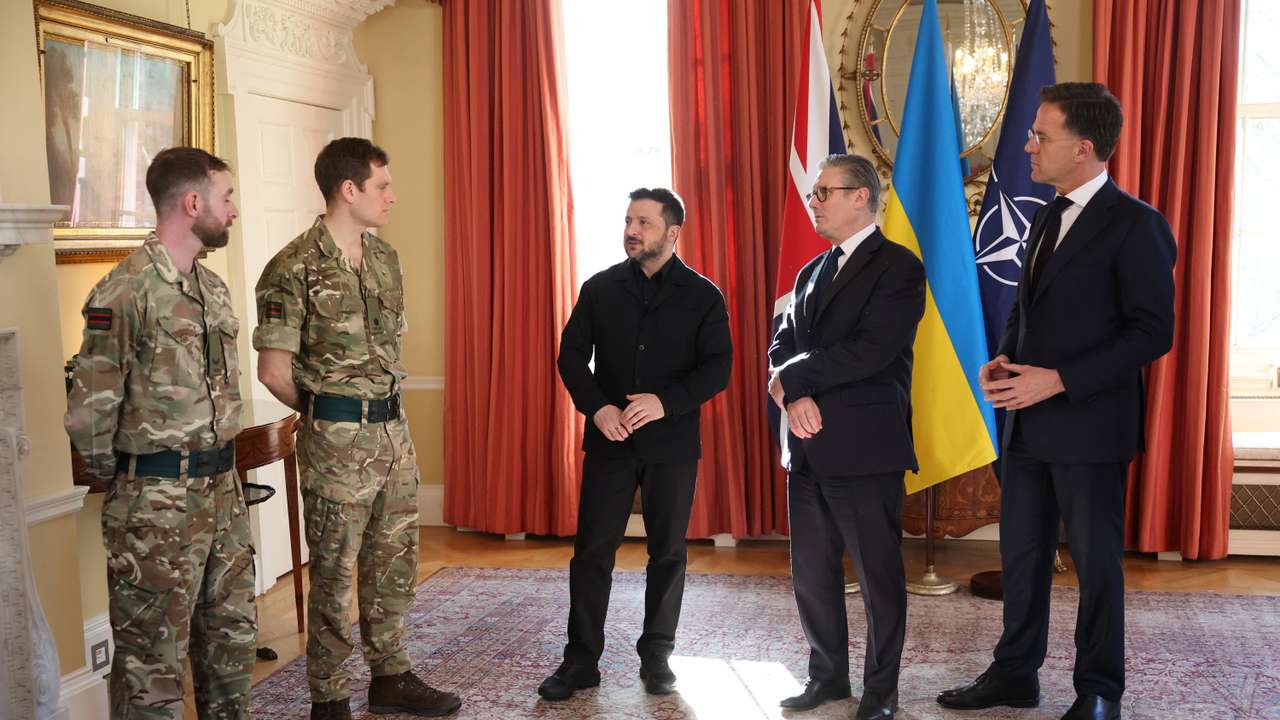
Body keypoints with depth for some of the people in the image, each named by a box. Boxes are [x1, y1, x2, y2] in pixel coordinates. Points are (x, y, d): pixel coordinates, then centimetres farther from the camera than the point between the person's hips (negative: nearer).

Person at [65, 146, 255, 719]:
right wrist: (117, 480, -3)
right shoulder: (125, 292, -16)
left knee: (232, 633, 19)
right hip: (157, 503, -8)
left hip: (222, 489, 8)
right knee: (155, 658, 3)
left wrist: (219, 464, 14)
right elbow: (89, 410, -16)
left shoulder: (211, 285, 10)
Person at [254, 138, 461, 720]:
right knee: (334, 573, 3)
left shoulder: (385, 257, 9)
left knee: (394, 562, 15)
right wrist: (326, 413, 1)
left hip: (393, 428, 7)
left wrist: (380, 407, 12)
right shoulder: (294, 269, -14)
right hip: (337, 441, -7)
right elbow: (273, 370, -12)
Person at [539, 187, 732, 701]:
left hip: (672, 444, -1)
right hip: (609, 440, 1)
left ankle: (656, 656, 21)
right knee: (593, 549, 1)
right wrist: (597, 408, -13)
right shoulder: (599, 288, 4)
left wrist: (667, 402, -20)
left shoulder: (702, 296, 0)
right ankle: (581, 659, 10)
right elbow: (572, 356, 3)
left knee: (667, 551, 8)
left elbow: (718, 367, -6)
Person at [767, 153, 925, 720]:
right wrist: (796, 397, -10)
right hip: (808, 450, 7)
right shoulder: (811, 273, 17)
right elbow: (782, 346, 12)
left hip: (865, 450, -7)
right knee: (811, 575, 13)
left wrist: (791, 379, -12)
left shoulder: (897, 267, -8)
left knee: (879, 577, 5)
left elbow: (870, 351, -19)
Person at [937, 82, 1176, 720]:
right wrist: (1003, 360, 1)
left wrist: (1060, 379, -21)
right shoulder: (1046, 219, 12)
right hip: (1028, 424, 7)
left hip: (1088, 426, -7)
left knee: (1096, 562, 7)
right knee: (1021, 555, 14)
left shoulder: (1134, 224, -13)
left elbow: (1153, 330, -16)